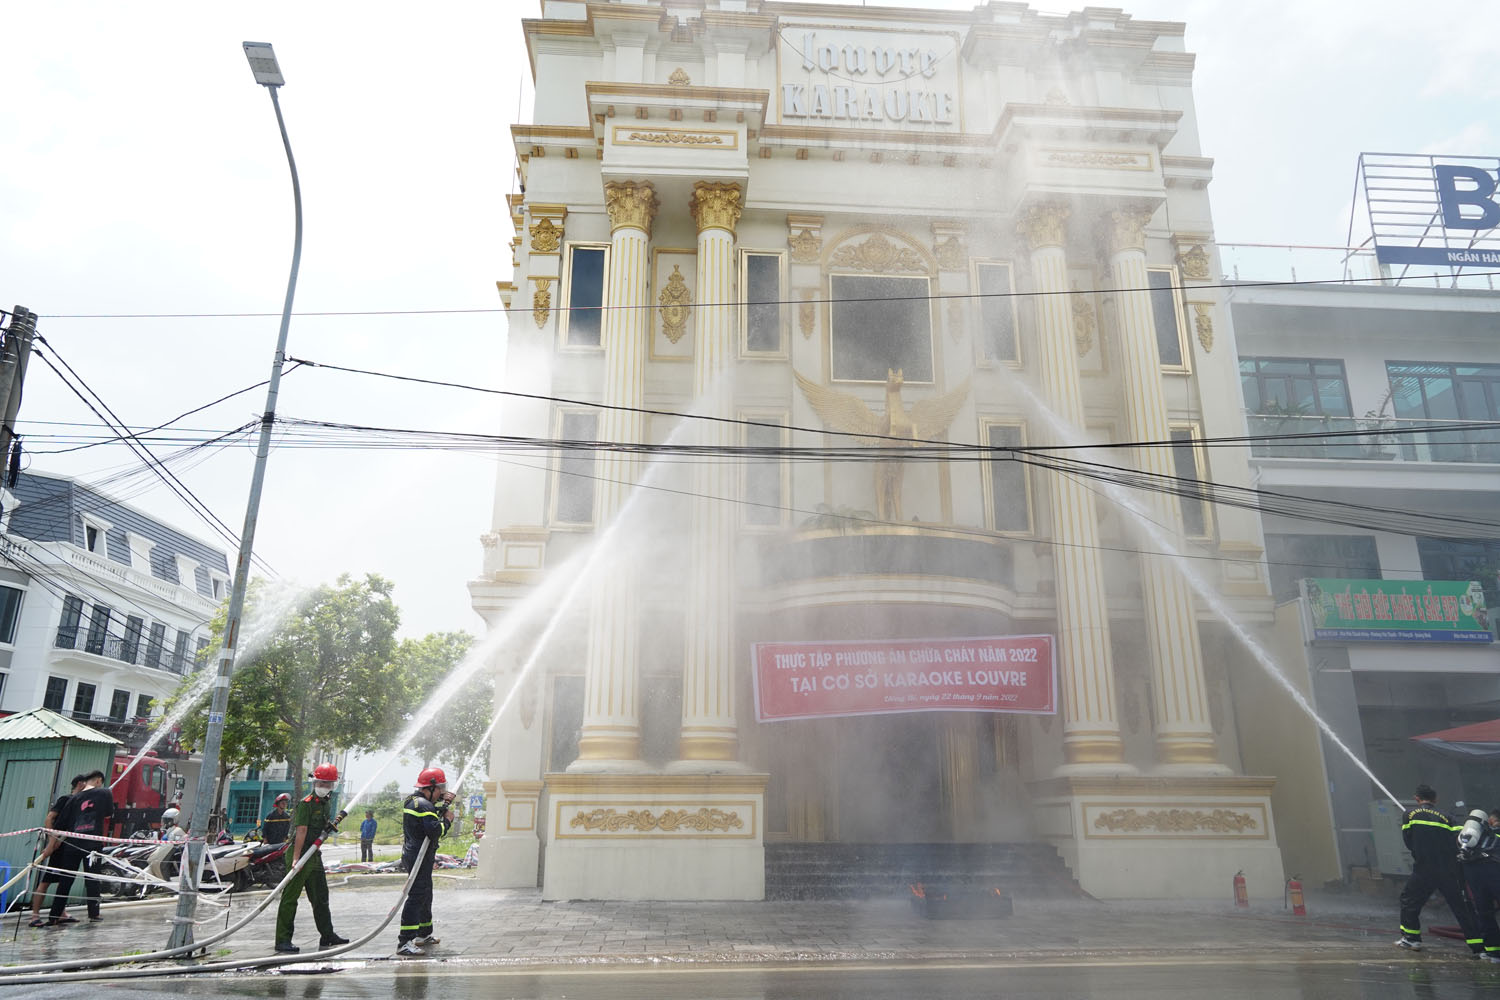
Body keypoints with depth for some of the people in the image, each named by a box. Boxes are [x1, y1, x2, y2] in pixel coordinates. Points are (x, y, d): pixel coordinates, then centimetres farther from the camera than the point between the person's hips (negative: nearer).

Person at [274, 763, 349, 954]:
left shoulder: (325, 804, 12)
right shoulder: (306, 803, -14)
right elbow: (301, 831, -21)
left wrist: (330, 826, 5)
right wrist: (296, 858, -25)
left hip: (314, 855, 9)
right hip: (299, 854, -9)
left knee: (321, 897, 14)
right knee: (290, 898, -5)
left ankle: (327, 935, 23)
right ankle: (282, 940, 0)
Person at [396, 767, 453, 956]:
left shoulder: (412, 800, 12)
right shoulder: (423, 805, -19)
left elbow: (431, 813, 24)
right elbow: (434, 831, -27)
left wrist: (443, 800, 6)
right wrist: (447, 821, -9)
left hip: (411, 854, 11)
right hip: (420, 858, -11)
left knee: (426, 895, 21)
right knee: (417, 896, -13)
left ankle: (424, 934, 33)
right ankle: (404, 942, -16)